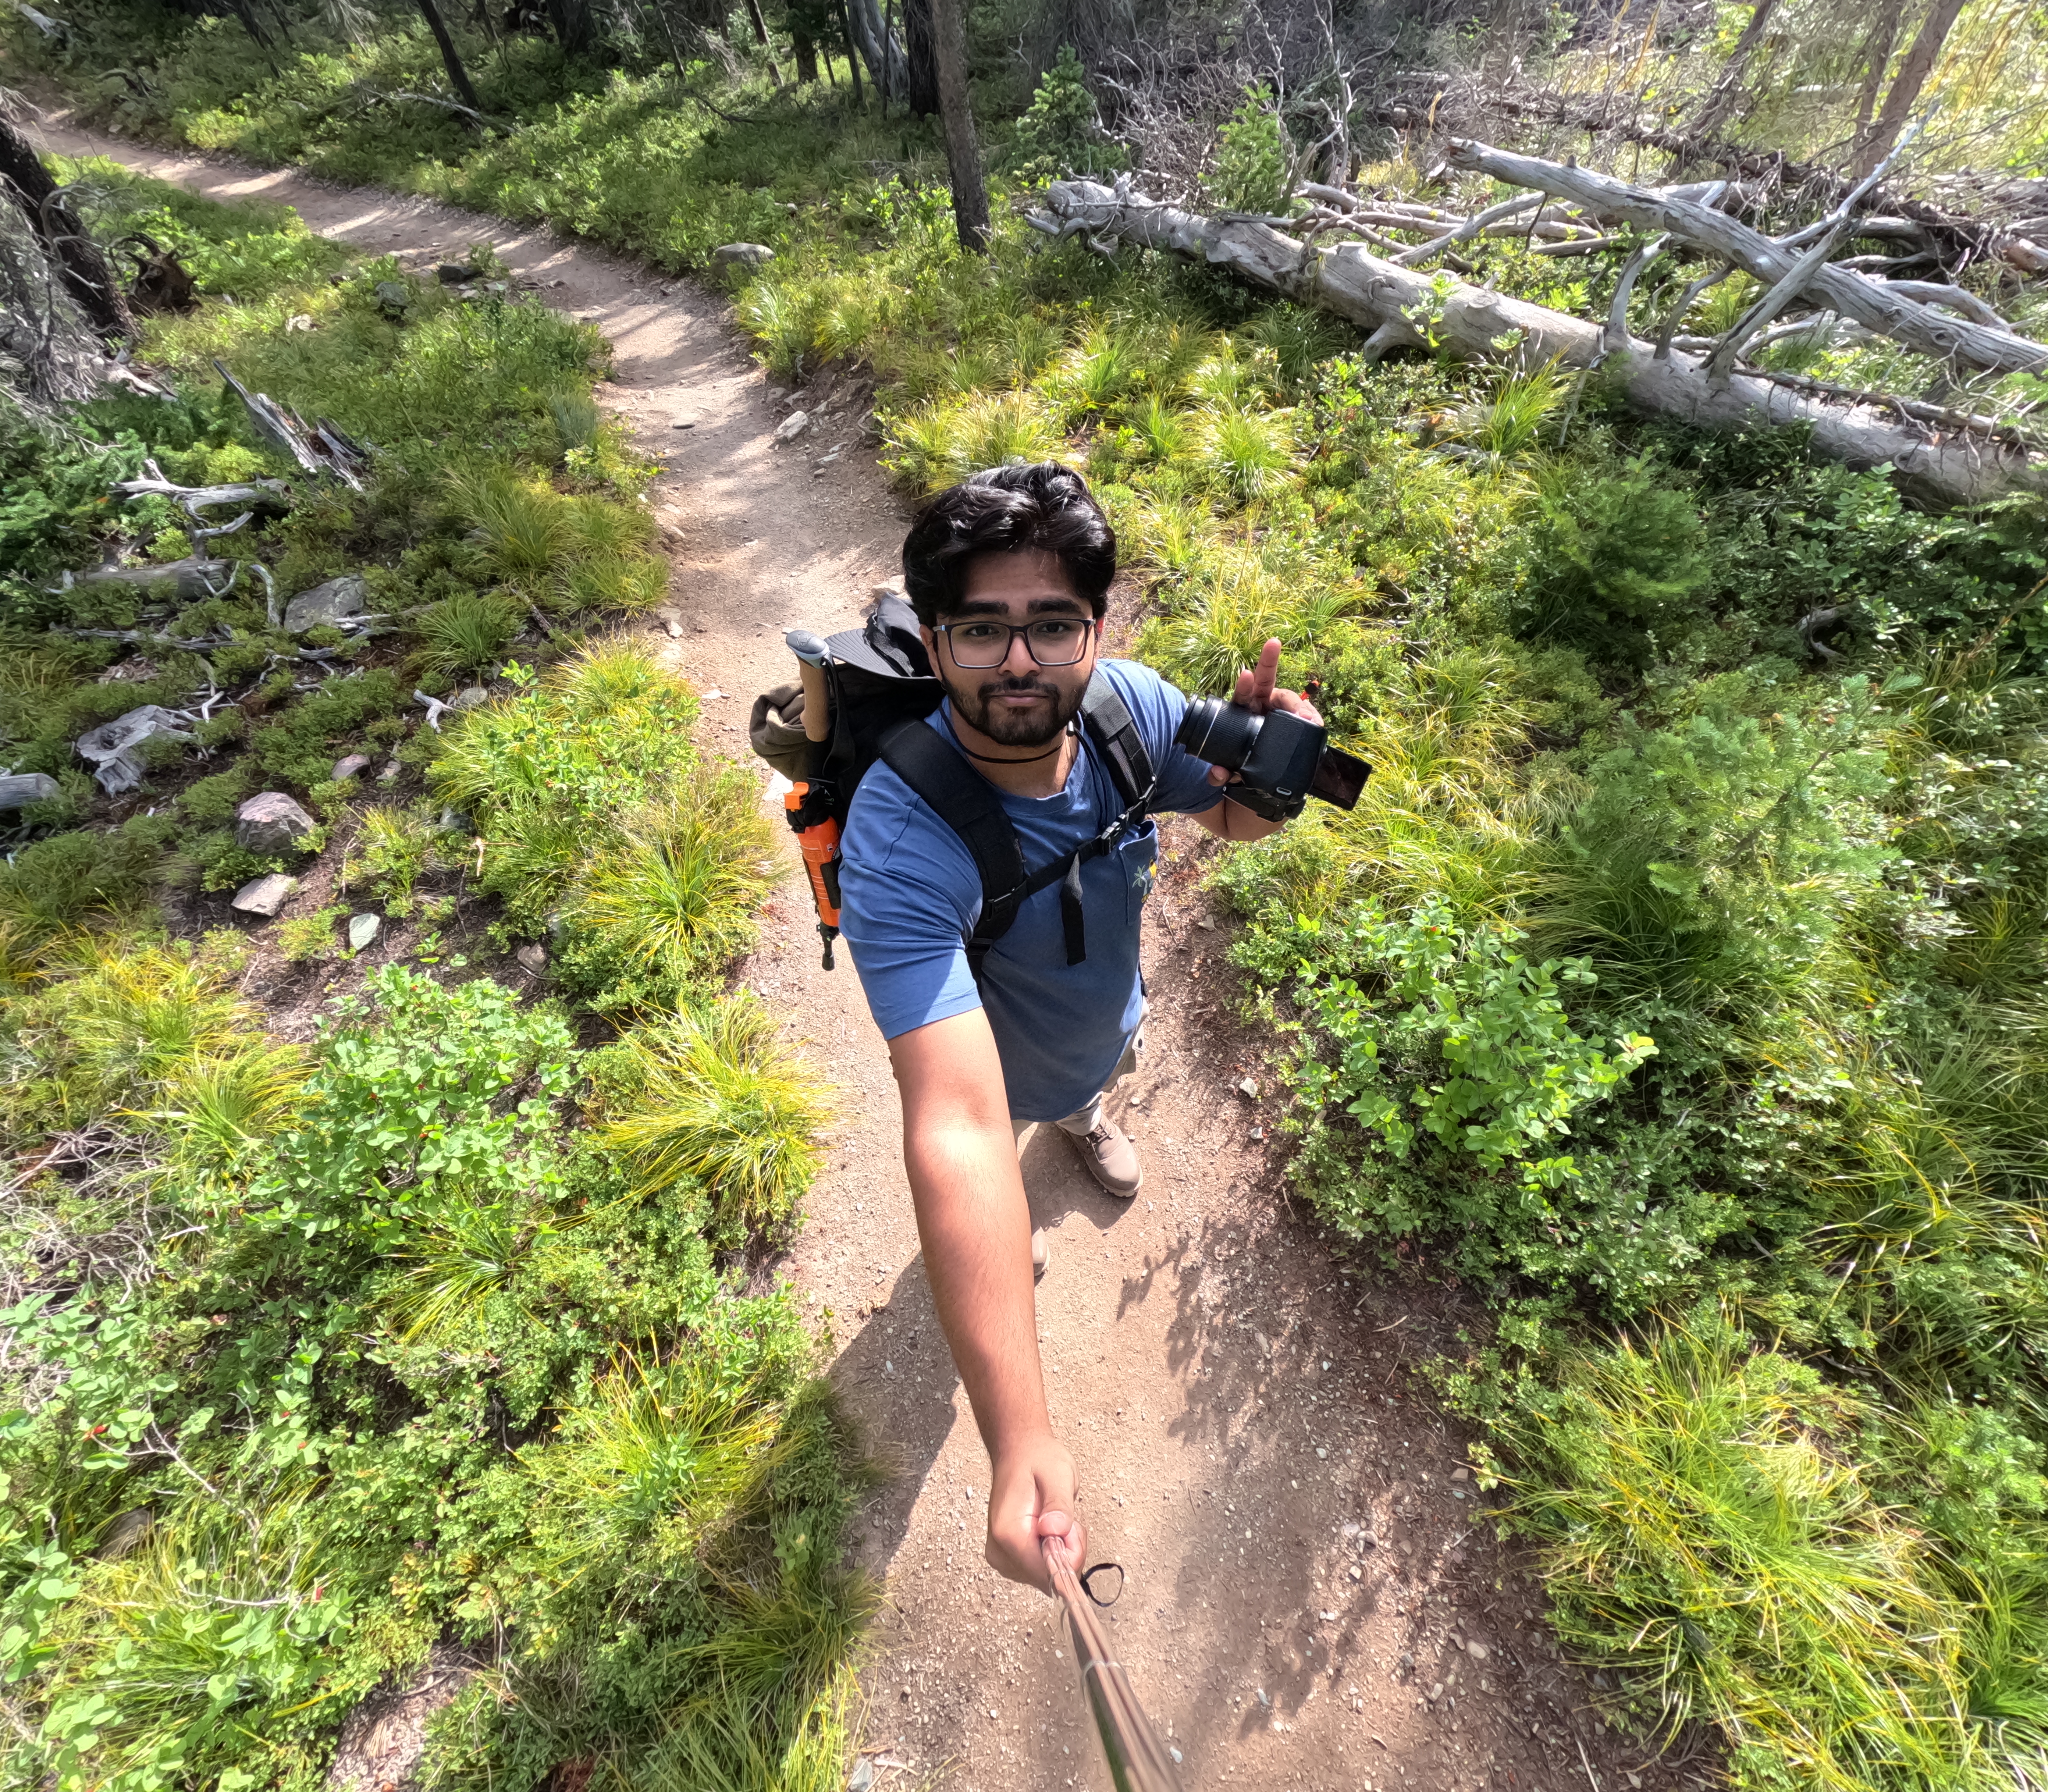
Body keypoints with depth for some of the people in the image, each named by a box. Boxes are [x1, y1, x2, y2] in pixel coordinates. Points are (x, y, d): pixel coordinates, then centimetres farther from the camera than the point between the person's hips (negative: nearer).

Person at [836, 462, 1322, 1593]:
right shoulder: (897, 846, -45)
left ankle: (1082, 1117, 77)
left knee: (1106, 1068, 39)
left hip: (1110, 1015, 4)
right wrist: (1020, 1443, -55)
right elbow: (956, 1131, -52)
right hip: (993, 1067, -3)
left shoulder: (1127, 703, -28)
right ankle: (1000, 1235, 68)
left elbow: (1231, 819, -9)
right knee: (989, 1194, 30)